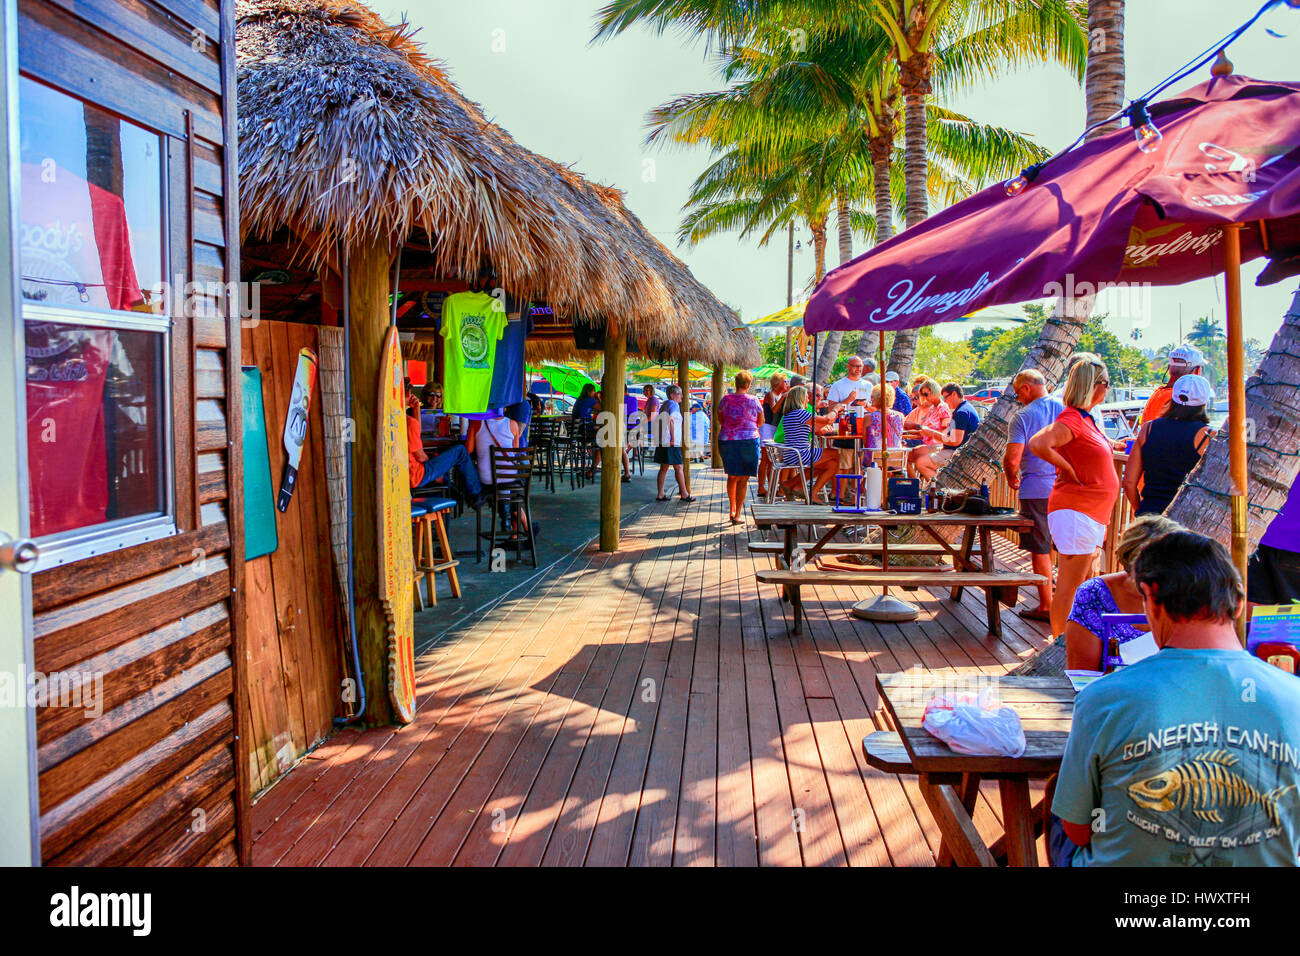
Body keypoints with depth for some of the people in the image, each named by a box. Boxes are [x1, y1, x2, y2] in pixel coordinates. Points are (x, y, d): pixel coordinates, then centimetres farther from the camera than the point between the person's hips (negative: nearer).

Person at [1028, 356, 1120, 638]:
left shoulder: (1087, 418, 15)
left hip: (1093, 516, 10)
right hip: (1075, 511, -10)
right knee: (1070, 587, -6)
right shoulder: (1072, 419, -15)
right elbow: (1037, 444, -32)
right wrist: (1069, 470, -20)